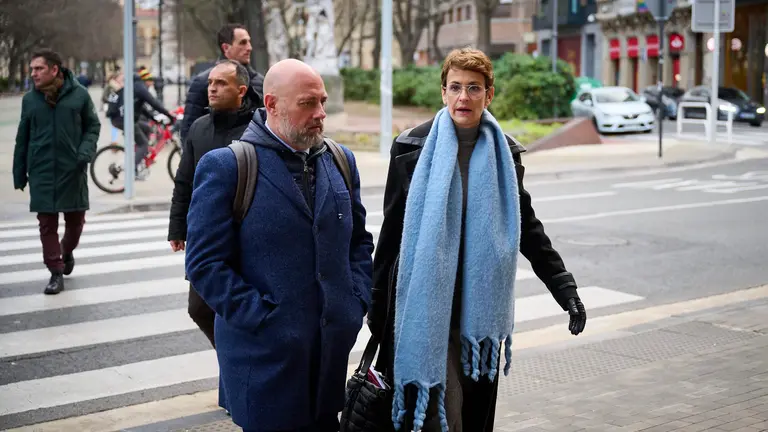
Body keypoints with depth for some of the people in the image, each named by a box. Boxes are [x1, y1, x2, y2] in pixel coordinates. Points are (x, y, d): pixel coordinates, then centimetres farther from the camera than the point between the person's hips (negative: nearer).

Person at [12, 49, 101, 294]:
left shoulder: (79, 94, -3)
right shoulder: (29, 99, 3)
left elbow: (93, 126, 5)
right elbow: (22, 138, 9)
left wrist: (86, 151, -13)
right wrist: (19, 173, 9)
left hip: (72, 171, -1)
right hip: (41, 173, 1)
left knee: (76, 220, 11)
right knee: (47, 223, 2)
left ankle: (66, 252, 40)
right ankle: (56, 272, 12)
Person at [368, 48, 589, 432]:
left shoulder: (504, 153, 5)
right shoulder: (412, 147, -3)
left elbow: (526, 227, 12)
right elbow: (392, 229, 2)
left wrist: (565, 289, 7)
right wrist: (377, 303, 5)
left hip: (482, 307, 3)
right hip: (428, 306, -3)